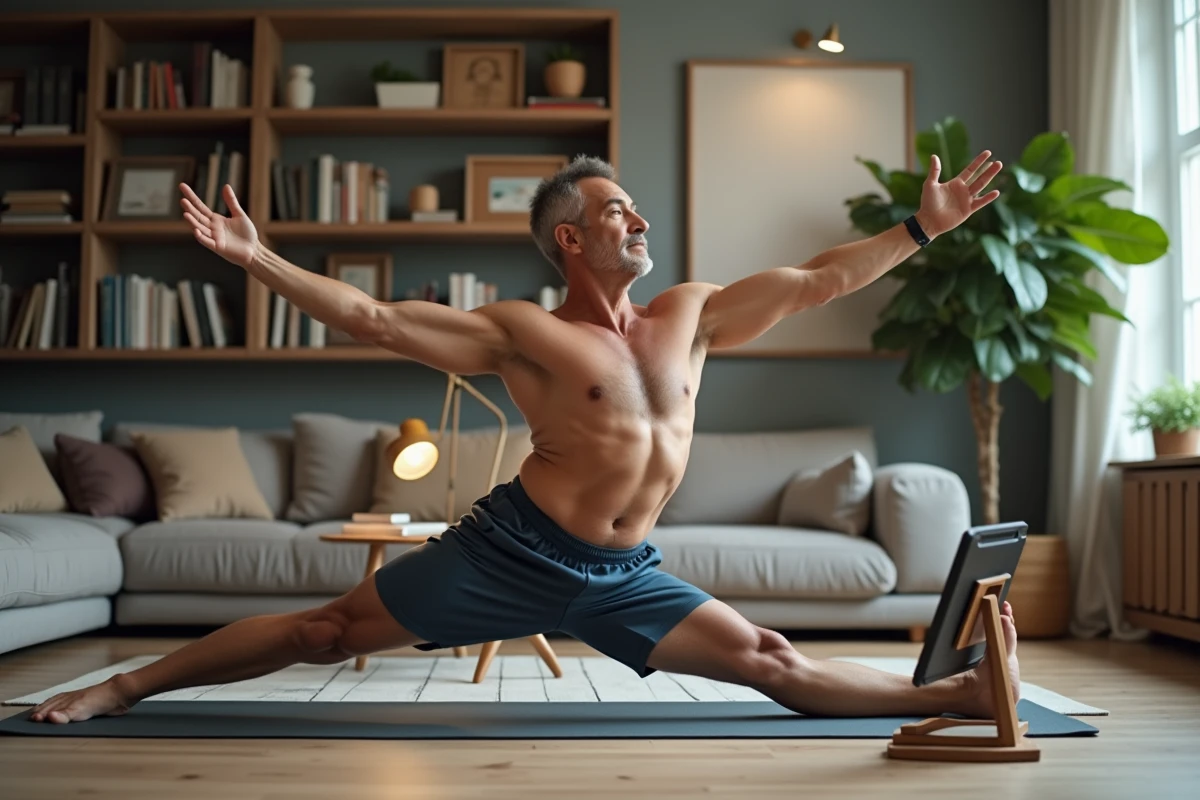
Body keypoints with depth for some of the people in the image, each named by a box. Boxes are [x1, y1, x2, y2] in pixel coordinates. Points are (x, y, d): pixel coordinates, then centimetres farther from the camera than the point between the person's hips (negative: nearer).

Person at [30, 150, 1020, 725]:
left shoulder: (692, 314, 8)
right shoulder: (523, 333, -5)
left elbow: (815, 280, 12)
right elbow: (377, 318, -7)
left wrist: (922, 229, 12)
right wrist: (258, 259, -13)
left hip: (623, 575, 4)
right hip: (514, 550, -3)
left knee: (775, 663, 4)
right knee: (327, 631, -1)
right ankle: (129, 684, 11)